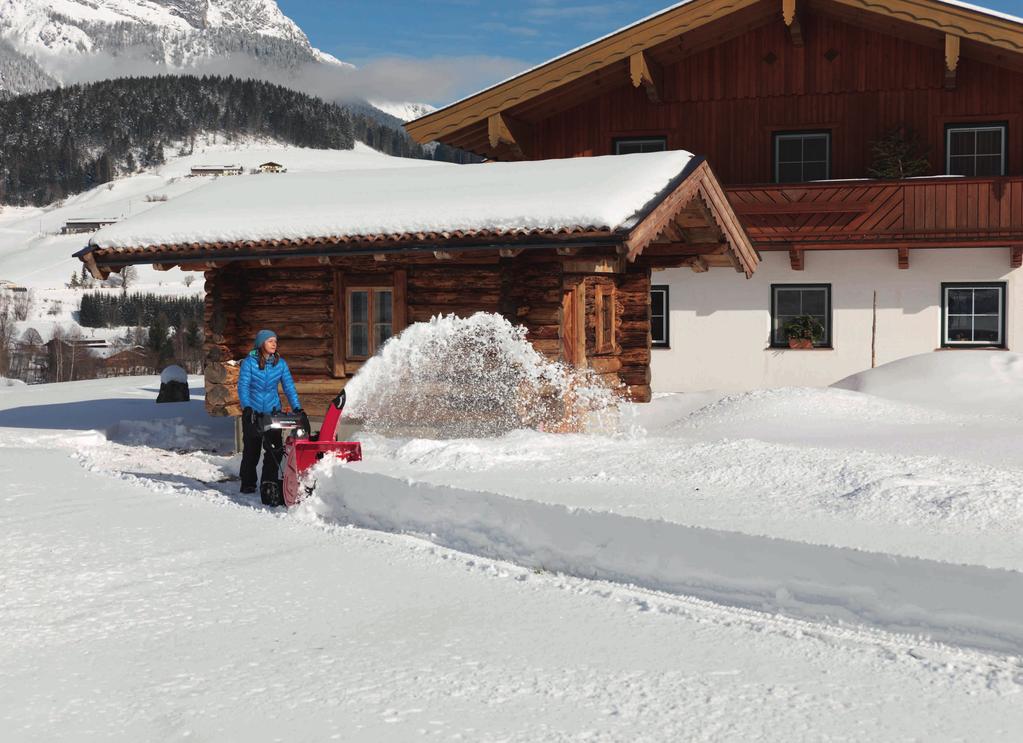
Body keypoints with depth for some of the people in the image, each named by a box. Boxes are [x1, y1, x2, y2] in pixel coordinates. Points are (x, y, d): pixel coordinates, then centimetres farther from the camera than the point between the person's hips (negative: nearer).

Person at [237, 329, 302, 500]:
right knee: (251, 449, 1)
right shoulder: (249, 362, -6)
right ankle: (248, 484, 13)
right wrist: (247, 407, -25)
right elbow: (243, 386, -11)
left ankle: (269, 484, 3)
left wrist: (297, 408, -10)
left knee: (275, 448, -5)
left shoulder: (280, 363, 2)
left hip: (273, 411, 2)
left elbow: (289, 386, 1)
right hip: (252, 412, -2)